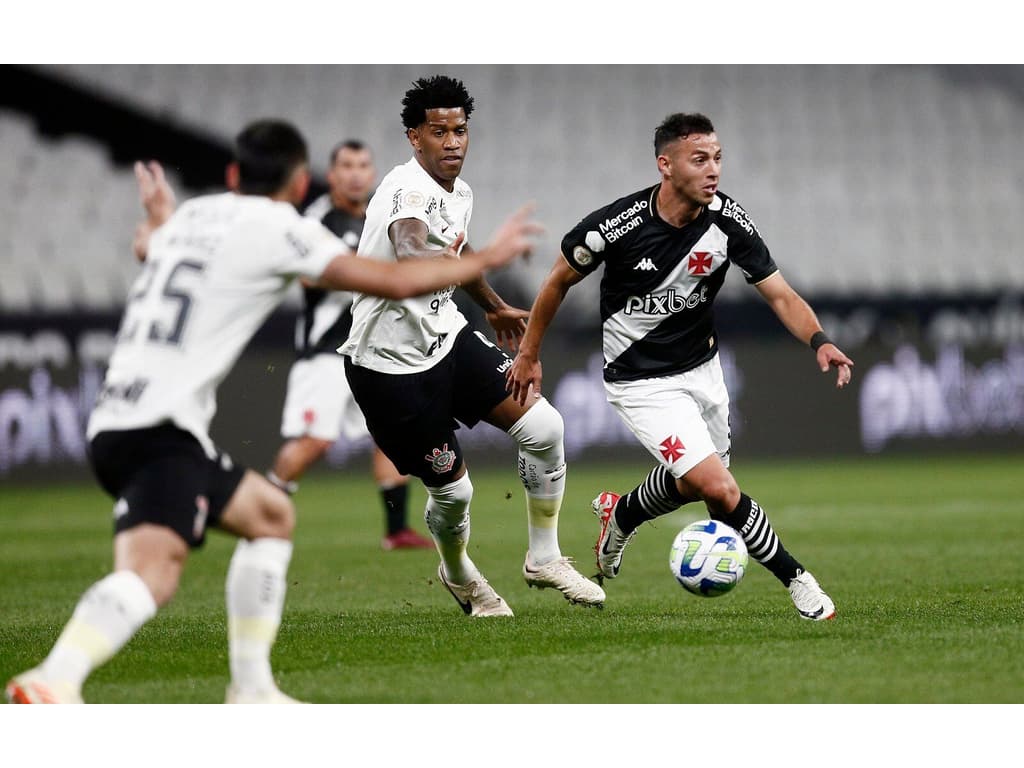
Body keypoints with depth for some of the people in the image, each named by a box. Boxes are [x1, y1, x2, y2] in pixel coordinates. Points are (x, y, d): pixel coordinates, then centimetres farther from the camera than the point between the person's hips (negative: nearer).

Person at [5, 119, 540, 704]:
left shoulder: (194, 215, 20)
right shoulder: (277, 229, -3)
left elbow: (147, 244, 45)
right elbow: (394, 282, -4)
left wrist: (160, 218, 69)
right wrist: (486, 259, 10)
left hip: (114, 423, 9)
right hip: (162, 431, -9)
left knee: (271, 516, 24)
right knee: (154, 566, -28)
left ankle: (251, 690, 20)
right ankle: (54, 682, -51)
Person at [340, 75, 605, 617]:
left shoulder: (458, 192, 5)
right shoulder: (408, 191, -25)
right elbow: (415, 262, -49)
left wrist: (495, 306, 38)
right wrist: (454, 258, -37)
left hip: (448, 338, 8)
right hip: (392, 363, -8)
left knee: (544, 428, -6)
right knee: (452, 489, 1)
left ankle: (544, 559, 13)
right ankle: (459, 576, 35)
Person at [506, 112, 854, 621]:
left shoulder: (727, 220, -15)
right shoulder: (617, 225, -24)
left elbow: (780, 295, -14)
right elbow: (559, 280, -6)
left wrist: (818, 341, -33)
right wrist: (529, 354, 2)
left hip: (701, 365, 5)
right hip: (641, 382, -5)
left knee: (692, 481, 20)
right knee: (718, 489, -18)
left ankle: (621, 513, 51)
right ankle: (795, 579, 0)